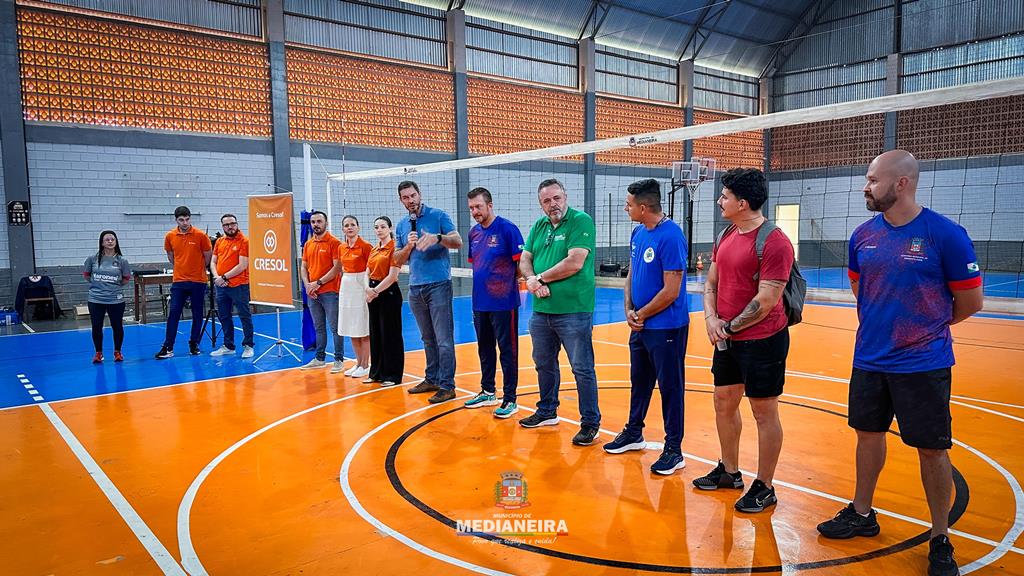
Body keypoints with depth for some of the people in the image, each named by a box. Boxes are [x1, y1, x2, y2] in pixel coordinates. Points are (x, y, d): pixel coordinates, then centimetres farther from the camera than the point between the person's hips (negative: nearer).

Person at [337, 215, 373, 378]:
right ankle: (358, 363, 22)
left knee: (363, 330, -1)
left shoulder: (365, 246, -10)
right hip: (346, 286, 7)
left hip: (360, 286, -7)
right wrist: (343, 284, 13)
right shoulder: (341, 247, 10)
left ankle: (365, 366, 8)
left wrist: (368, 288, -15)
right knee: (351, 329, 11)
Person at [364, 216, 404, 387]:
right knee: (375, 334, 13)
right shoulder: (373, 250, 14)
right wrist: (367, 290, -6)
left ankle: (392, 375, 8)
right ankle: (376, 373, 23)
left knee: (390, 334, -1)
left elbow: (393, 275, -16)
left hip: (388, 292, -8)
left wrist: (376, 291, -12)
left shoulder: (394, 247, -10)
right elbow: (368, 273, 12)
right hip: (374, 293, 8)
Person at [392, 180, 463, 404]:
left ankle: (447, 385, -2)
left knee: (443, 339, -6)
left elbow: (458, 242, -8)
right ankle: (432, 379, 23)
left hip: (438, 284, -5)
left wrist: (437, 238, -26)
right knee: (428, 339, 13)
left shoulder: (438, 216, 0)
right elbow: (398, 261, 14)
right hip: (415, 287, 6)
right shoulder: (402, 226, 14)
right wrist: (409, 246, -5)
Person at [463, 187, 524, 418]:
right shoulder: (473, 233, 10)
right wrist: (480, 289, 12)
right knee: (484, 349, 17)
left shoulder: (507, 229, -10)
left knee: (508, 350, 0)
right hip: (480, 303, 7)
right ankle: (488, 392, 31)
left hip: (503, 302, -7)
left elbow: (521, 263, -10)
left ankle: (510, 399, 9)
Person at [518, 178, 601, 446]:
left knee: (582, 369, 1)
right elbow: (525, 259, 9)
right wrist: (532, 280, -13)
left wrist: (541, 277, -10)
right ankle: (547, 412, 38)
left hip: (573, 311, -7)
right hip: (541, 310, 8)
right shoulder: (539, 226, 11)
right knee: (544, 364, 20)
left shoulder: (581, 221, -10)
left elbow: (574, 263, -20)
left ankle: (591, 422, 13)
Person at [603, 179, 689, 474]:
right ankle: (634, 434, 37)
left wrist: (641, 315, -10)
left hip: (666, 328, -8)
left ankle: (674, 450, 16)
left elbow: (671, 291, -21)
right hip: (640, 326, 8)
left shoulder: (670, 236, -20)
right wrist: (629, 310, -1)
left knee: (670, 387, 4)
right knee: (639, 381, 20)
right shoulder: (638, 233, 6)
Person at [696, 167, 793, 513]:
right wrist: (711, 318, -3)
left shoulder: (773, 242, -17)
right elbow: (711, 281, 13)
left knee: (764, 413, 4)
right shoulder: (727, 235, 8)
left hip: (762, 340, -8)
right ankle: (729, 472, 35)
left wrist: (731, 327, -11)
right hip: (726, 338, 8)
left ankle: (764, 488, 19)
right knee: (724, 403, 16)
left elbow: (766, 301, -20)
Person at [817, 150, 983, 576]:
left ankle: (940, 541, 24)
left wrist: (926, 328, 7)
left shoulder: (946, 234, -13)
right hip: (869, 360, 5)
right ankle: (861, 514, 34)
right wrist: (887, 324, 11)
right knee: (868, 434, 16)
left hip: (924, 365, -4)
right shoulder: (863, 236, 1)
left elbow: (970, 302, -5)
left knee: (932, 449, 6)